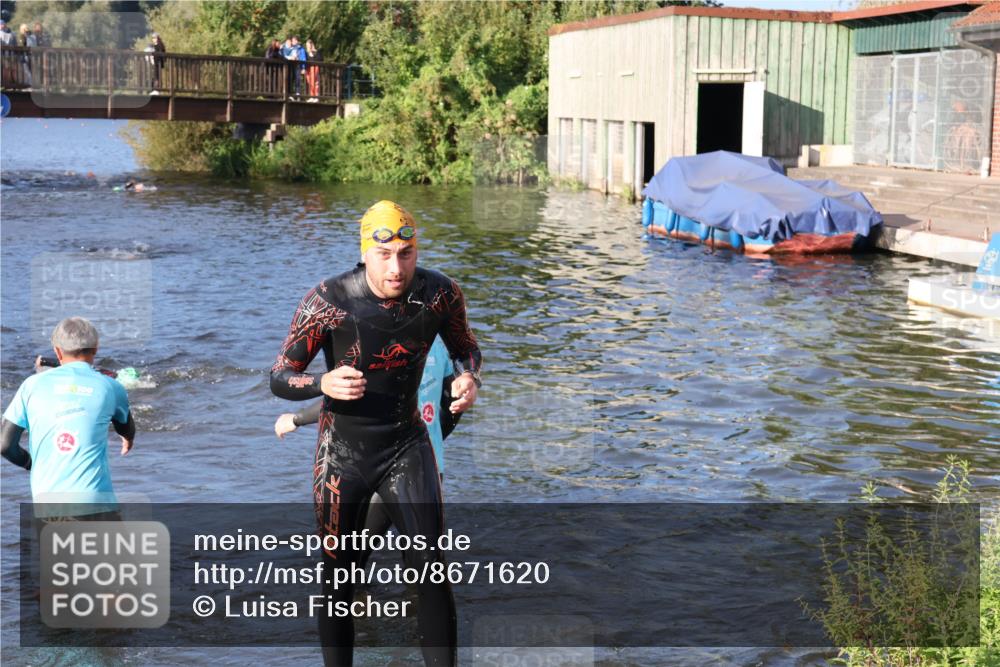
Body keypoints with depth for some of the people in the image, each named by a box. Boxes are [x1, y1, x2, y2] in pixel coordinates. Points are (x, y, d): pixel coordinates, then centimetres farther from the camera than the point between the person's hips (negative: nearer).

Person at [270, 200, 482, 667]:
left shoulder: (440, 294, -12)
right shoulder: (327, 302, -20)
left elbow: (465, 347, 9)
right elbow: (279, 378, -11)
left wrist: (468, 377, -15)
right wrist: (325, 383, -33)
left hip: (406, 445, 1)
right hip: (343, 453, -1)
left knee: (431, 572, -9)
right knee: (339, 582, 9)